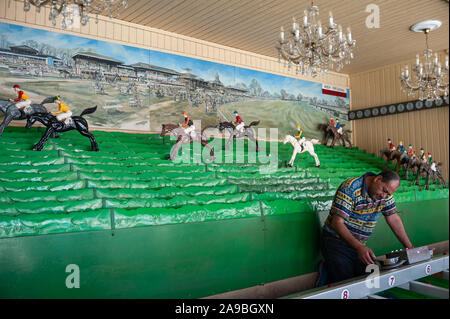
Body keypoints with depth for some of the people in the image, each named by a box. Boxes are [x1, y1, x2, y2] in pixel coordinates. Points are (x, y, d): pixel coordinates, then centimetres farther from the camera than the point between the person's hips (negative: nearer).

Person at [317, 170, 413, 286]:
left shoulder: (386, 194, 1)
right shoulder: (350, 187, -21)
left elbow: (394, 219, 10)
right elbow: (337, 222, -25)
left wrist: (409, 247, 5)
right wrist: (359, 247, -33)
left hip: (359, 244, 7)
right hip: (336, 240, -7)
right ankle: (326, 271, 12)